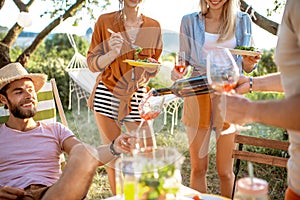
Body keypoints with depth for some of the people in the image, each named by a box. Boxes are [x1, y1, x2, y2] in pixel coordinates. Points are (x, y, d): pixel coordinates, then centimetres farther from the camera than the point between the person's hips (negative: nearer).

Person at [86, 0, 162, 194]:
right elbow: (92, 64, 1)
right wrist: (112, 53, -17)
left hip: (137, 98, 2)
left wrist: (150, 66, -8)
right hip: (107, 95, -1)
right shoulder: (105, 21, 0)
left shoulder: (153, 26, 5)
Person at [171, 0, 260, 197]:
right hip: (198, 94, 0)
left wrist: (250, 62, -11)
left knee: (225, 170, 5)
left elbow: (246, 67, 13)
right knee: (198, 167, 4)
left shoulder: (242, 21, 8)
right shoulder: (189, 21, 7)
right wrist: (177, 71, -9)